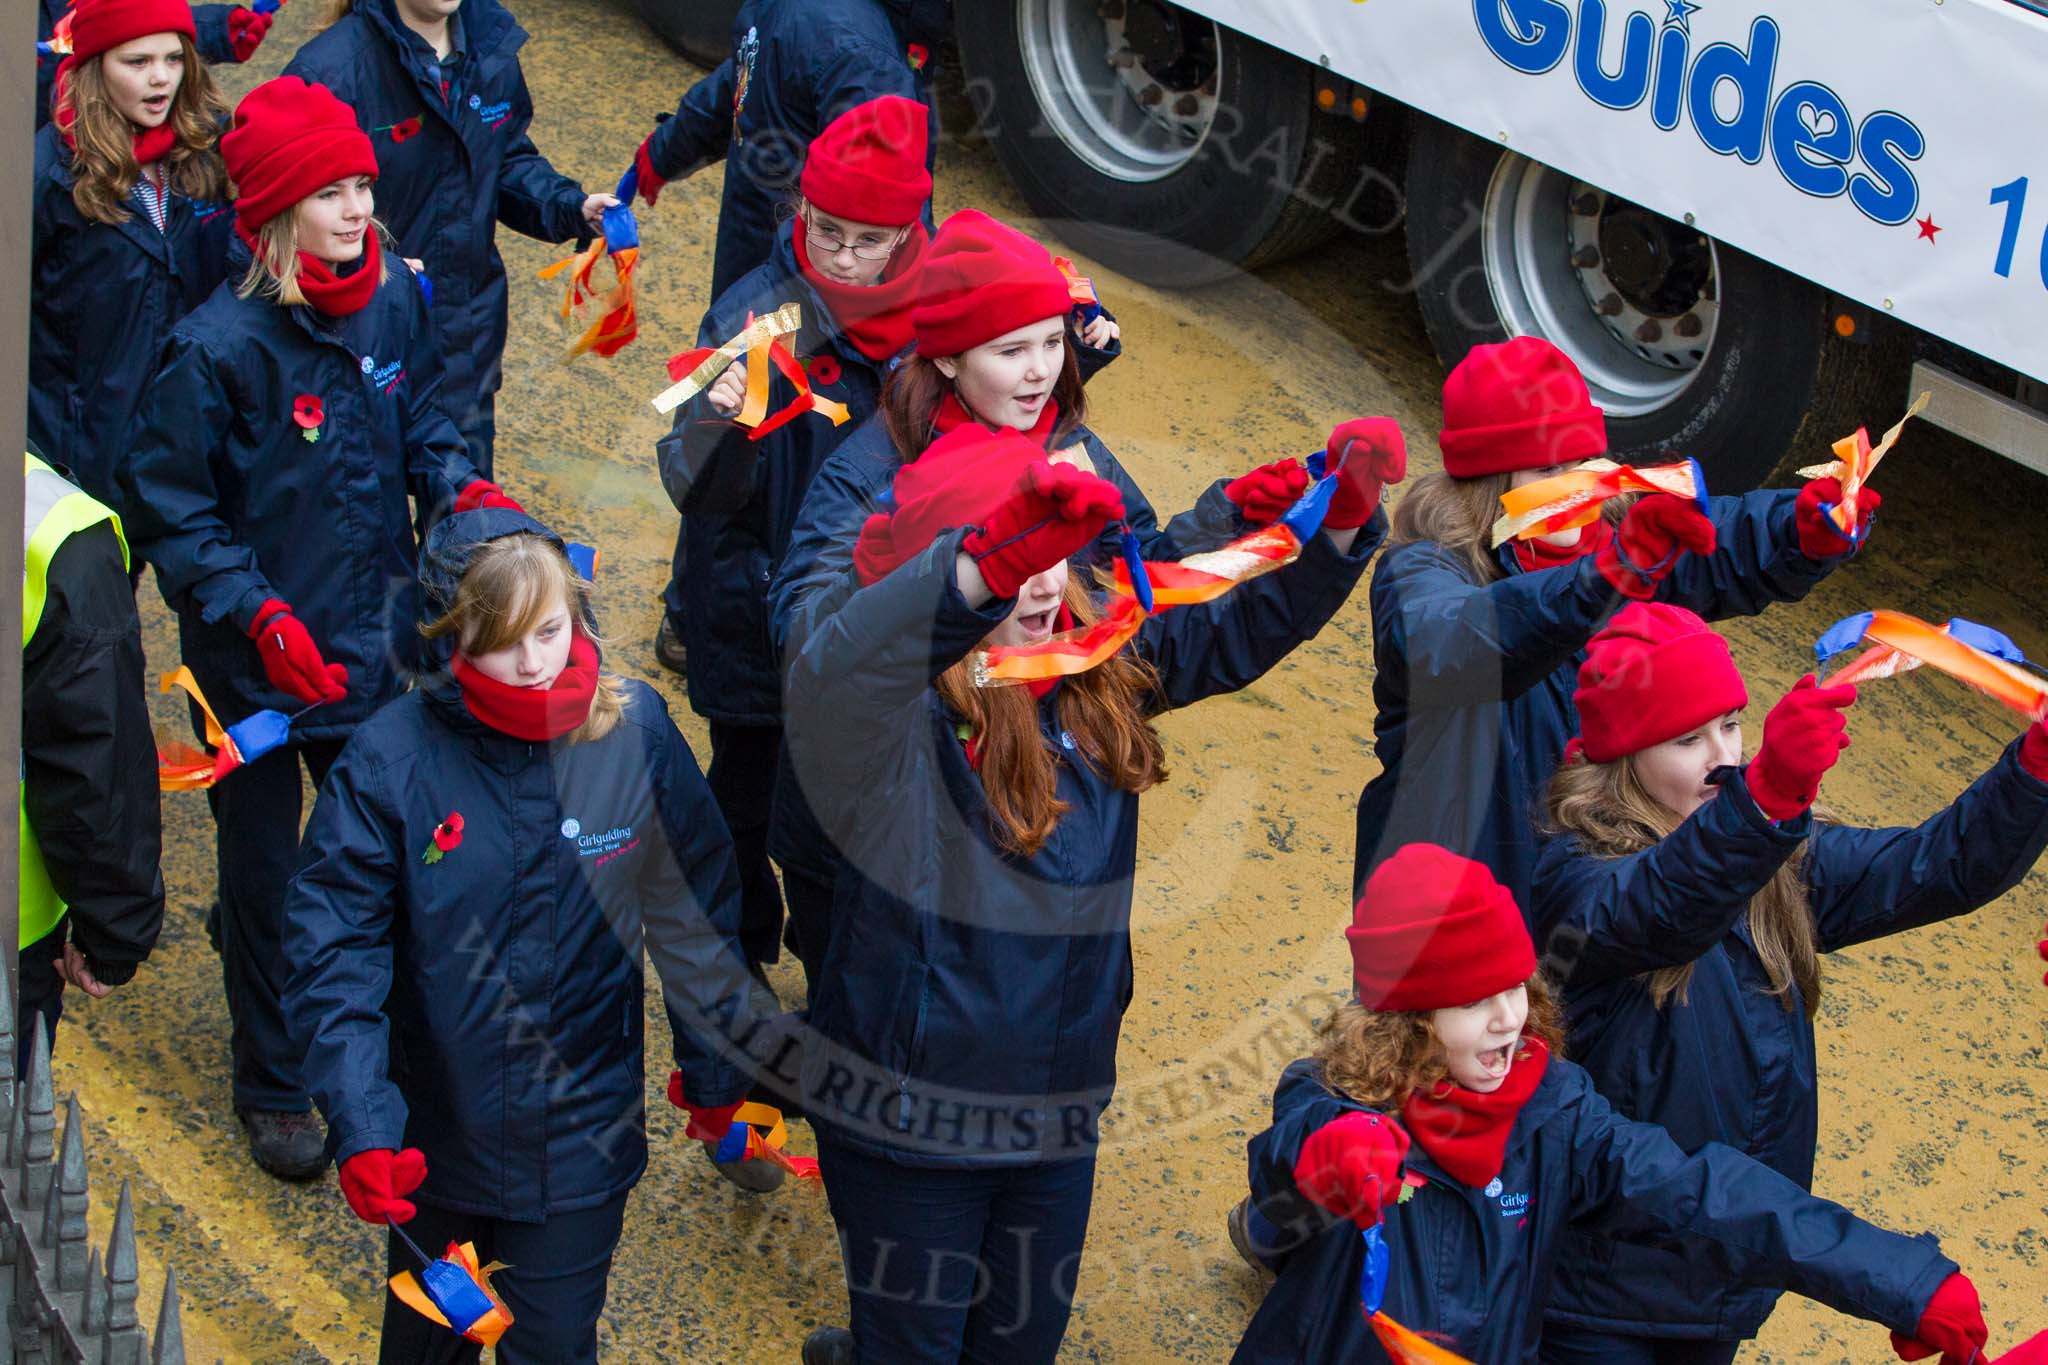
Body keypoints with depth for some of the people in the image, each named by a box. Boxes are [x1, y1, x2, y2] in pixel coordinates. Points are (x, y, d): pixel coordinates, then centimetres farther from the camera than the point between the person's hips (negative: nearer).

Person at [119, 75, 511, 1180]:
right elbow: (170, 509, -15)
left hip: (370, 641, 4)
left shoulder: (394, 300, -7)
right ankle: (271, 1085, 33)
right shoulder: (218, 348, -23)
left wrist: (461, 490, -8)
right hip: (258, 662, -4)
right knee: (265, 875, 14)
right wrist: (258, 617, -24)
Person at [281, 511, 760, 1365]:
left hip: (582, 1143, 0)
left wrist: (716, 1071, 8)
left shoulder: (636, 732, -12)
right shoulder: (391, 758, -18)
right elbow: (332, 950, -17)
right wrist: (360, 1126, -26)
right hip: (436, 1137, 0)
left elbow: (695, 911, 0)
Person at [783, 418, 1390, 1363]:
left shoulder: (1102, 684, -4)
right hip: (910, 1121, -6)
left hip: (1057, 1113, 6)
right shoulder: (900, 713, -24)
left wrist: (1342, 519, -16)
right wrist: (988, 559, -62)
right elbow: (825, 680, -46)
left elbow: (1242, 628, 3)